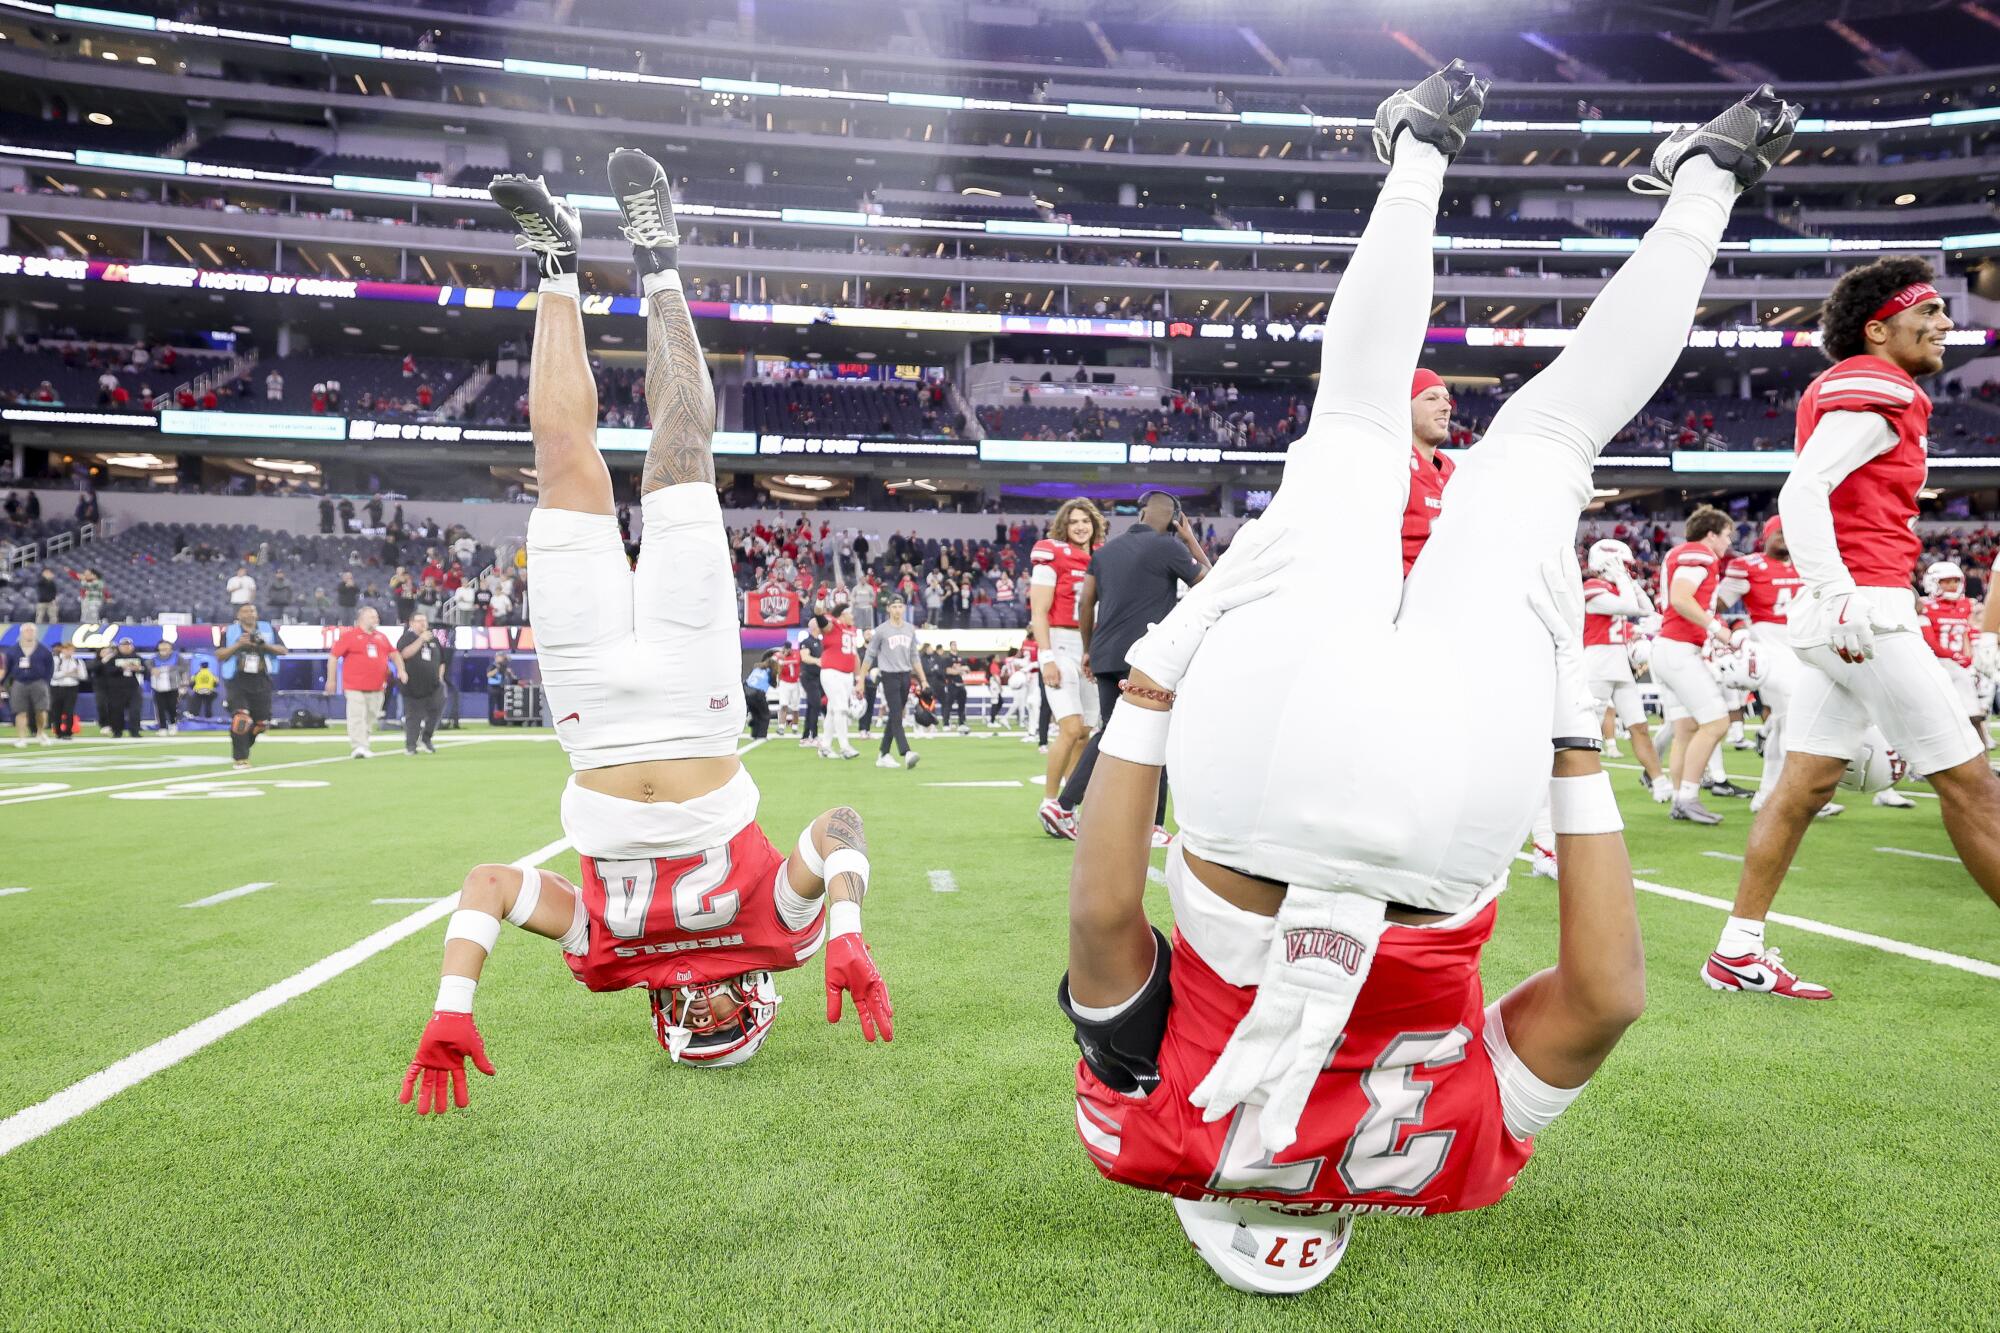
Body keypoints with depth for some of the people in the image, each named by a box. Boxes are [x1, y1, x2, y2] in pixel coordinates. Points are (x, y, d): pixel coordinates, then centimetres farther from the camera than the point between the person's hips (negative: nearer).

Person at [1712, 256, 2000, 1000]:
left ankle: (1739, 951, 11)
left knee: (1804, 785, 8)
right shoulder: (1873, 394, -9)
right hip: (1866, 609, -10)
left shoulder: (1864, 395, 20)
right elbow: (1801, 494, -21)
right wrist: (1843, 599, -29)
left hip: (1846, 615, 10)